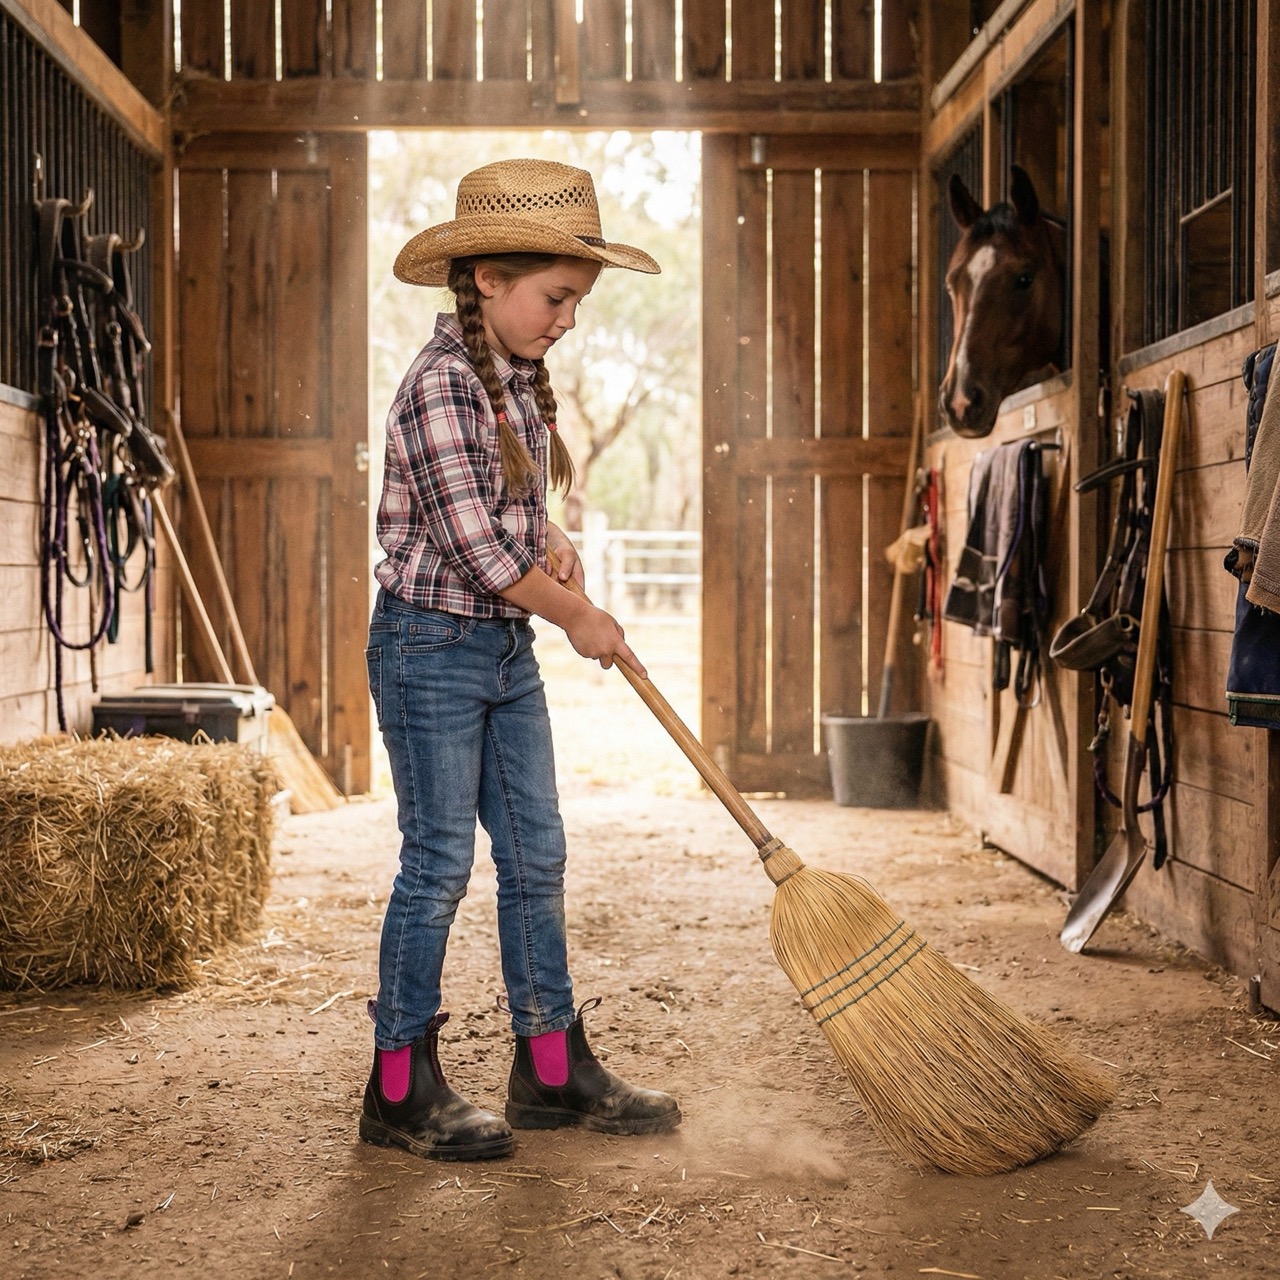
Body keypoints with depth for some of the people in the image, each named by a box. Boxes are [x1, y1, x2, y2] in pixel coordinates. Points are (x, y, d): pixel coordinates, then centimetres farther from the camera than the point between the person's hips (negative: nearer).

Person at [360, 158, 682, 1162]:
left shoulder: (520, 379, 9)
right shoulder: (443, 383, -19)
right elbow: (474, 547, -21)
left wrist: (550, 541, 4)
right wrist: (580, 616, -10)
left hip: (507, 648, 9)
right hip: (432, 646, -8)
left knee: (536, 855, 10)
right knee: (440, 862, -3)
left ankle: (554, 1069, 20)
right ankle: (402, 1088, 10)